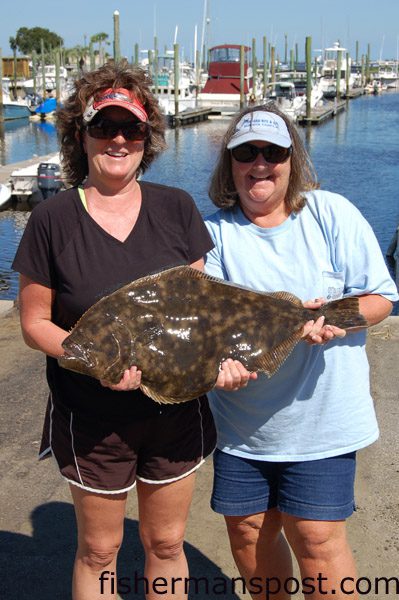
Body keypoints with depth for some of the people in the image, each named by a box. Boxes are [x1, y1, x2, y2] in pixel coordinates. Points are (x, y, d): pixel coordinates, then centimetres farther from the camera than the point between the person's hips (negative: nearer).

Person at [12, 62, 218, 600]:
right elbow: (34, 322, -5)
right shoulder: (52, 219, -9)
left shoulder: (176, 208, -2)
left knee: (166, 543, 18)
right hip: (93, 419, -2)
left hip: (175, 410, 2)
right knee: (98, 550, 16)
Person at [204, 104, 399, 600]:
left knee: (315, 537, -1)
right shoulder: (213, 232, -1)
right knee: (246, 530, 14)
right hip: (241, 417, 2)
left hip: (320, 417, -2)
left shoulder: (331, 213, -2)